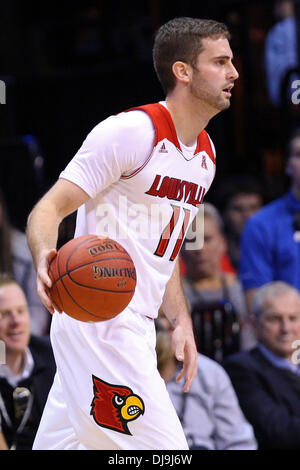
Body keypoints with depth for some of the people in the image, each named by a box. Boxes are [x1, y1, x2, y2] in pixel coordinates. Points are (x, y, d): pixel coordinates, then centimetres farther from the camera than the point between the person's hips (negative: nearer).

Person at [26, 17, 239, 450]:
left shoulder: (205, 154, 15)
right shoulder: (131, 131, -12)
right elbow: (49, 209, -14)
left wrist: (180, 321, 15)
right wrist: (47, 259, -34)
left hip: (135, 328, 9)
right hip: (98, 319, -9)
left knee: (60, 444, 10)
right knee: (166, 451, -12)